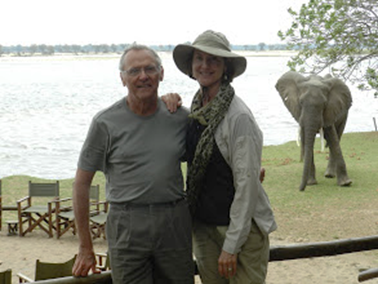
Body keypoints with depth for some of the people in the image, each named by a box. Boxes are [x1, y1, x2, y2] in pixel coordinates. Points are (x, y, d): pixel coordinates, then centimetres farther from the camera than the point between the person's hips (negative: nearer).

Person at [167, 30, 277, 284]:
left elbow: (247, 184, -18)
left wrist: (231, 246, -17)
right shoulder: (197, 108, 5)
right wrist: (169, 103, 3)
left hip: (242, 227, -7)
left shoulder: (239, 116, -17)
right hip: (204, 225, 7)